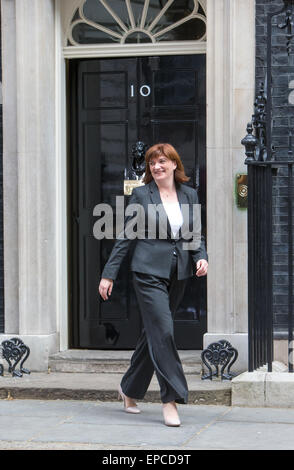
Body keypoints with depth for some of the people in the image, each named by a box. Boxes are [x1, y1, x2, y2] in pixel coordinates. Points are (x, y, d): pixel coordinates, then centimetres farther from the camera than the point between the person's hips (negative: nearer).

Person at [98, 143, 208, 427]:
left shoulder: (189, 195, 10)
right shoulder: (141, 195, -1)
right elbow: (125, 236, 1)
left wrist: (201, 257, -5)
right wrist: (109, 274, -1)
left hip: (178, 274, 5)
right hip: (149, 271, -5)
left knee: (153, 332, 11)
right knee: (162, 331, -14)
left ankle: (129, 389, 28)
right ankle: (170, 399, -11)